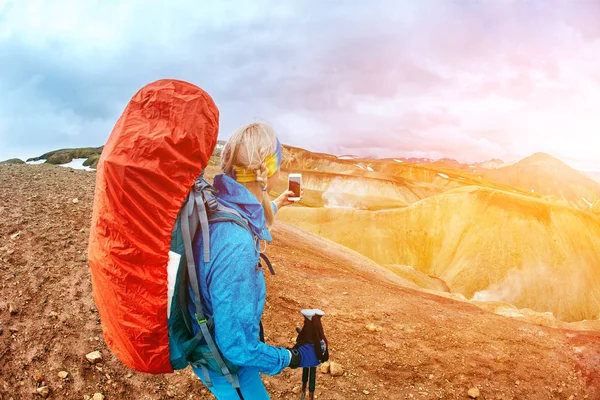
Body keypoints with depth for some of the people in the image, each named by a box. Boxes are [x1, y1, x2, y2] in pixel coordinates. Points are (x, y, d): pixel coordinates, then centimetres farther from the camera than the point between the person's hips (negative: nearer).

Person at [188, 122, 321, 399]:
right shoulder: (236, 244, -39)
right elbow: (236, 346, -33)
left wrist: (274, 206, 30)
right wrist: (294, 358, -19)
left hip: (210, 342, 8)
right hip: (226, 366, -8)